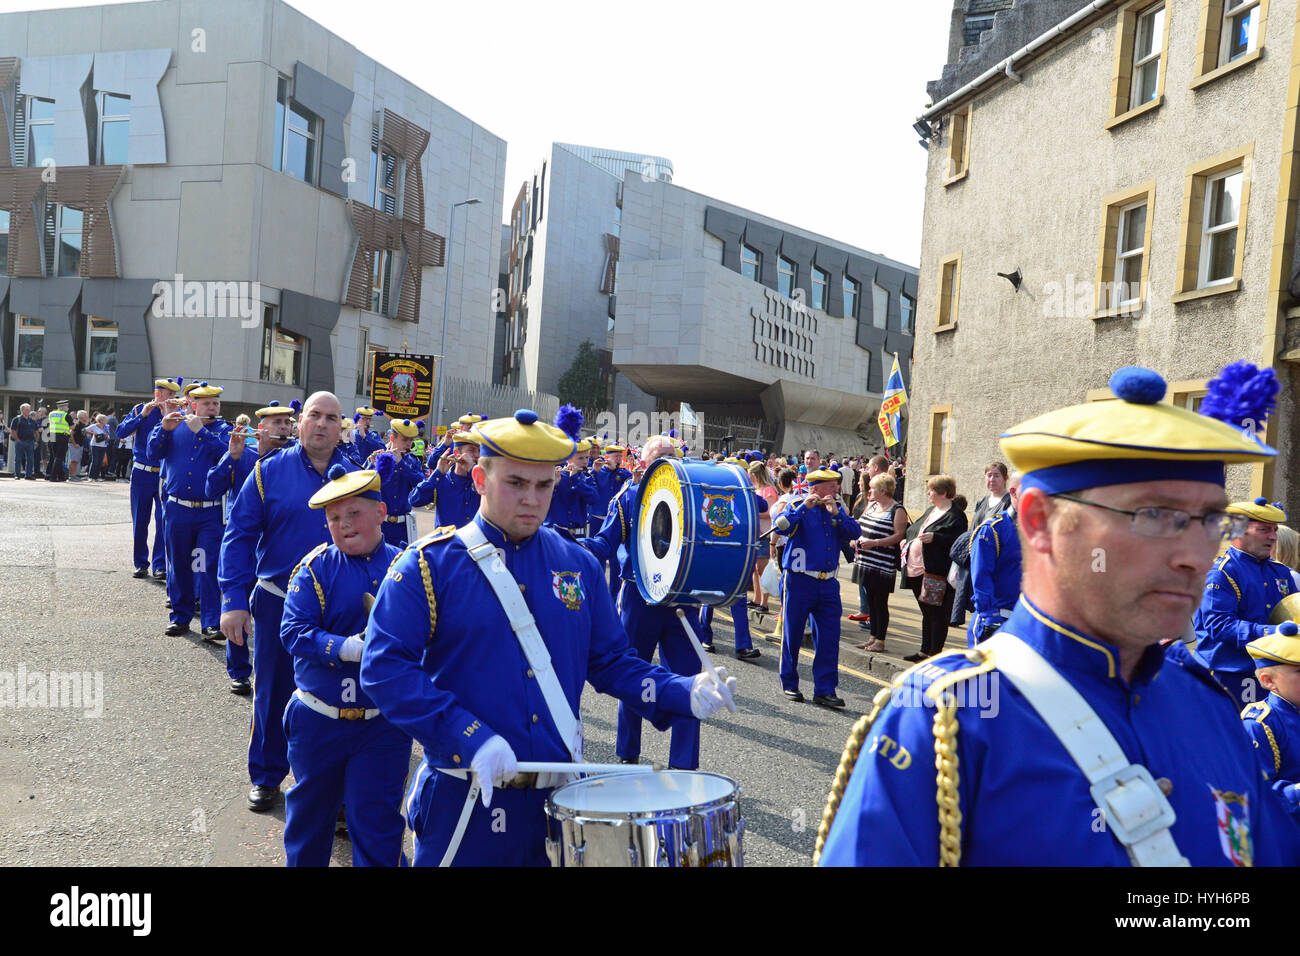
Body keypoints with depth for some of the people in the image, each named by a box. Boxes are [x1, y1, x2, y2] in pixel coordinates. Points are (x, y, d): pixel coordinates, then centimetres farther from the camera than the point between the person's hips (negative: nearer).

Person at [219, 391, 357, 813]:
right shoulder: (270, 471, -3)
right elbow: (239, 536, -4)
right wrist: (234, 600, -12)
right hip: (278, 602, -1)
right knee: (273, 691, 11)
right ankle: (266, 777, 30)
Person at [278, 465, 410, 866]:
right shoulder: (315, 567, -5)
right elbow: (293, 631, -13)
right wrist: (345, 648, -27)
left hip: (384, 723, -1)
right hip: (317, 721, 1)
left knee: (377, 824, 4)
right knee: (310, 809, 22)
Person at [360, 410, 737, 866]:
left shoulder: (578, 564, 5)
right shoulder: (430, 564, -8)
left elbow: (611, 660, 9)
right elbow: (383, 667, -14)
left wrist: (684, 693, -7)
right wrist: (469, 738, -22)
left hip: (560, 796, 4)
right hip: (466, 802, -3)